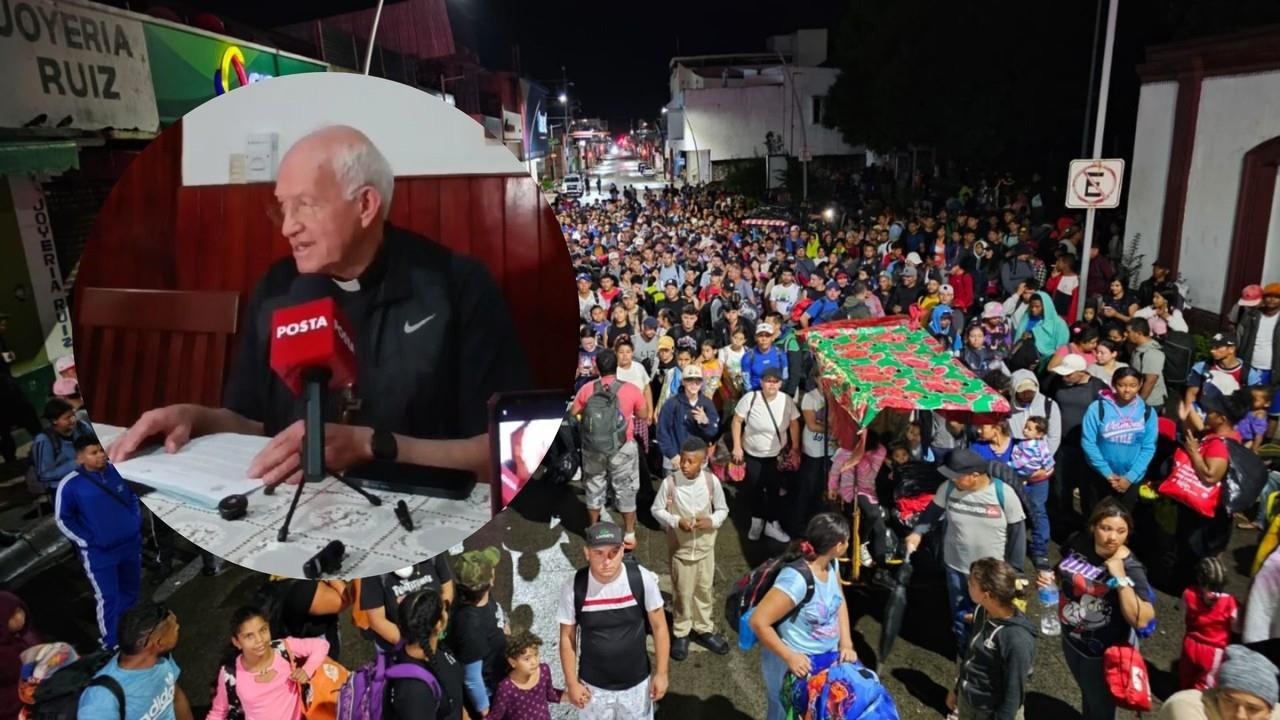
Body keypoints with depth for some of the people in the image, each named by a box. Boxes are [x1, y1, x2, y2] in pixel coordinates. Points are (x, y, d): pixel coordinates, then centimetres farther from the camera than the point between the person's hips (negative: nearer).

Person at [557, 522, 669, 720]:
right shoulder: (574, 587, -20)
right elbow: (567, 637, -6)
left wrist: (661, 673, -5)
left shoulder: (642, 579, -20)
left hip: (636, 682, 0)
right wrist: (572, 683, -4)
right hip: (593, 685, 0)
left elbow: (659, 627, -8)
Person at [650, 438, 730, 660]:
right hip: (680, 547, -2)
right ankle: (681, 633, 32)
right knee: (682, 592, 11)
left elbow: (723, 509, 0)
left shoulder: (712, 481, -14)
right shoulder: (670, 482, -19)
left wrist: (712, 521, -19)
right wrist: (676, 521, -23)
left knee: (704, 589, 18)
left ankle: (704, 629, 39)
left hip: (705, 546, 2)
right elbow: (656, 510, -7)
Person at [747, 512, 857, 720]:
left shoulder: (830, 564, -7)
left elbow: (840, 602, 9)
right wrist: (789, 657, -24)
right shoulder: (797, 579, -33)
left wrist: (846, 644, -3)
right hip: (796, 663, -7)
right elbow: (758, 622, -31)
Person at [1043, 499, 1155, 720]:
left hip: (1104, 652, -5)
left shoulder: (1130, 567, -27)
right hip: (1071, 638, 5)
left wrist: (1120, 577, -40)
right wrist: (1050, 580, -12)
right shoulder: (1078, 543, -13)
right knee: (1087, 694, 32)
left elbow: (1141, 620, -37)